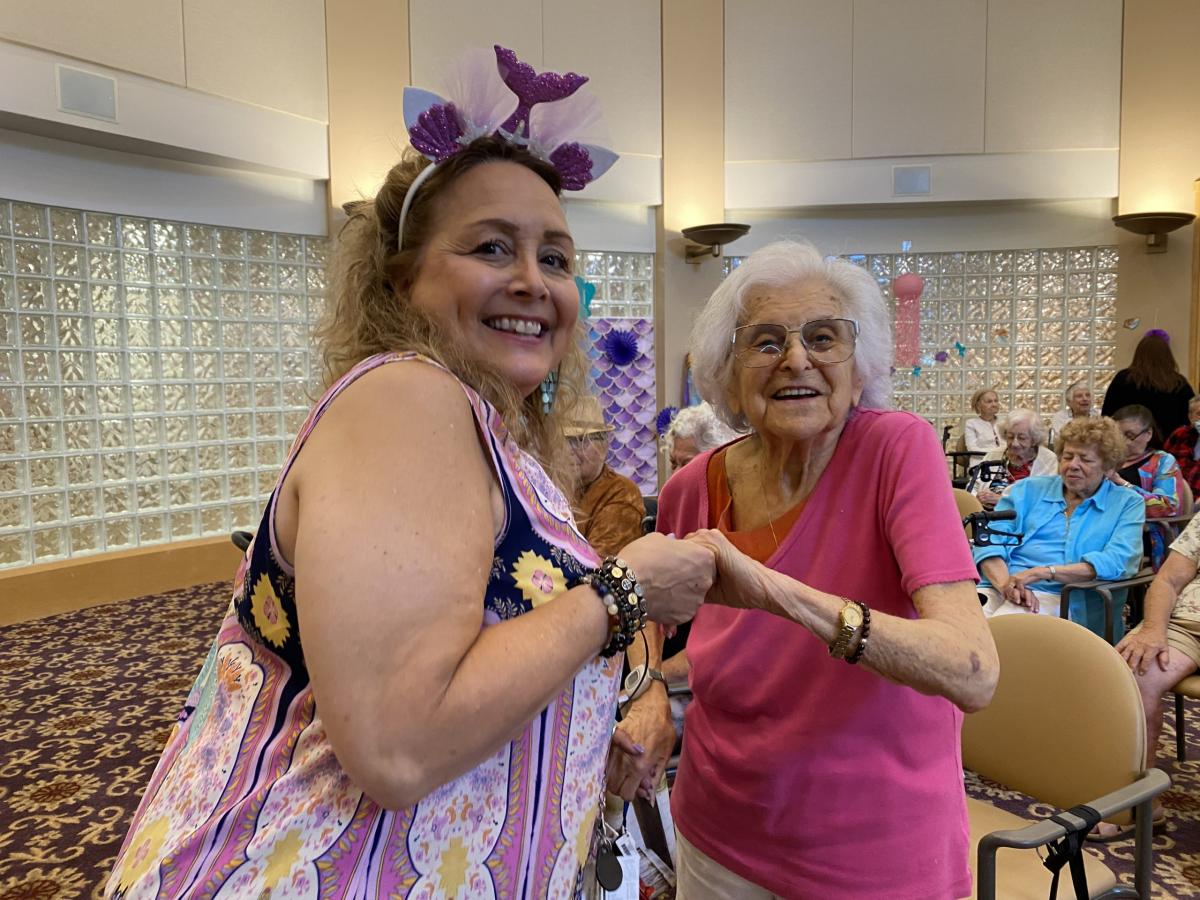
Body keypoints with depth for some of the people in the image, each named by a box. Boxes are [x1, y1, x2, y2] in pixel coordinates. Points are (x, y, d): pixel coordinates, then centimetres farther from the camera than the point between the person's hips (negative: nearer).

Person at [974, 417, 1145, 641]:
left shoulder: (1127, 504, 16)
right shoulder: (1027, 490, 21)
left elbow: (1116, 561, -4)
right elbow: (990, 542, 7)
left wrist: (1042, 572, -16)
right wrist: (1006, 584, -15)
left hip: (1059, 598, -2)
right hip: (995, 588, 2)